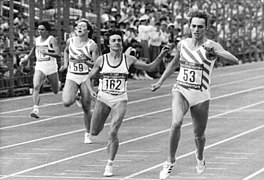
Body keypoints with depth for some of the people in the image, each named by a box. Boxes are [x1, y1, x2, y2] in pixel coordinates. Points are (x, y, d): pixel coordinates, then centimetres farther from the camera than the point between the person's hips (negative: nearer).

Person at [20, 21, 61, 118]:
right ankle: (35, 109, -31)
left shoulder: (52, 40, -11)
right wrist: (26, 58, 22)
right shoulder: (36, 40, 6)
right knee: (36, 87, -23)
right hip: (39, 67, 3)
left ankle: (58, 84, 52)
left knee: (56, 91, 14)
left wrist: (47, 53, -35)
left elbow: (58, 54, -22)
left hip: (51, 68, -3)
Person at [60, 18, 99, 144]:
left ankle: (87, 134, 21)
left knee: (86, 108, 2)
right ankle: (76, 97, 17)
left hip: (86, 78, -2)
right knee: (66, 102, -20)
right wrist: (66, 64, 12)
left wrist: (85, 61, -26)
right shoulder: (70, 41, 1)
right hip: (72, 77, 2)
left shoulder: (92, 45, -10)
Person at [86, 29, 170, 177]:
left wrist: (161, 56, -11)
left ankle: (110, 164, -1)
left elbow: (150, 67, 3)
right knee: (94, 132, 7)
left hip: (120, 100, -1)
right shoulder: (102, 60, -2)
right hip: (103, 98, 1)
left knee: (113, 132, -15)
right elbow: (90, 78, 7)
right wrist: (92, 91, -11)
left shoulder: (129, 60, 0)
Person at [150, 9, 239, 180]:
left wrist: (215, 52, -40)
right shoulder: (182, 44, 3)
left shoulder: (211, 46, -10)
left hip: (201, 96, -1)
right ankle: (171, 161, -10)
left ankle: (200, 157, 46)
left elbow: (235, 60, -25)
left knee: (199, 135, 11)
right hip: (181, 91, 1)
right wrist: (160, 82, 25)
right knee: (176, 123, -26)